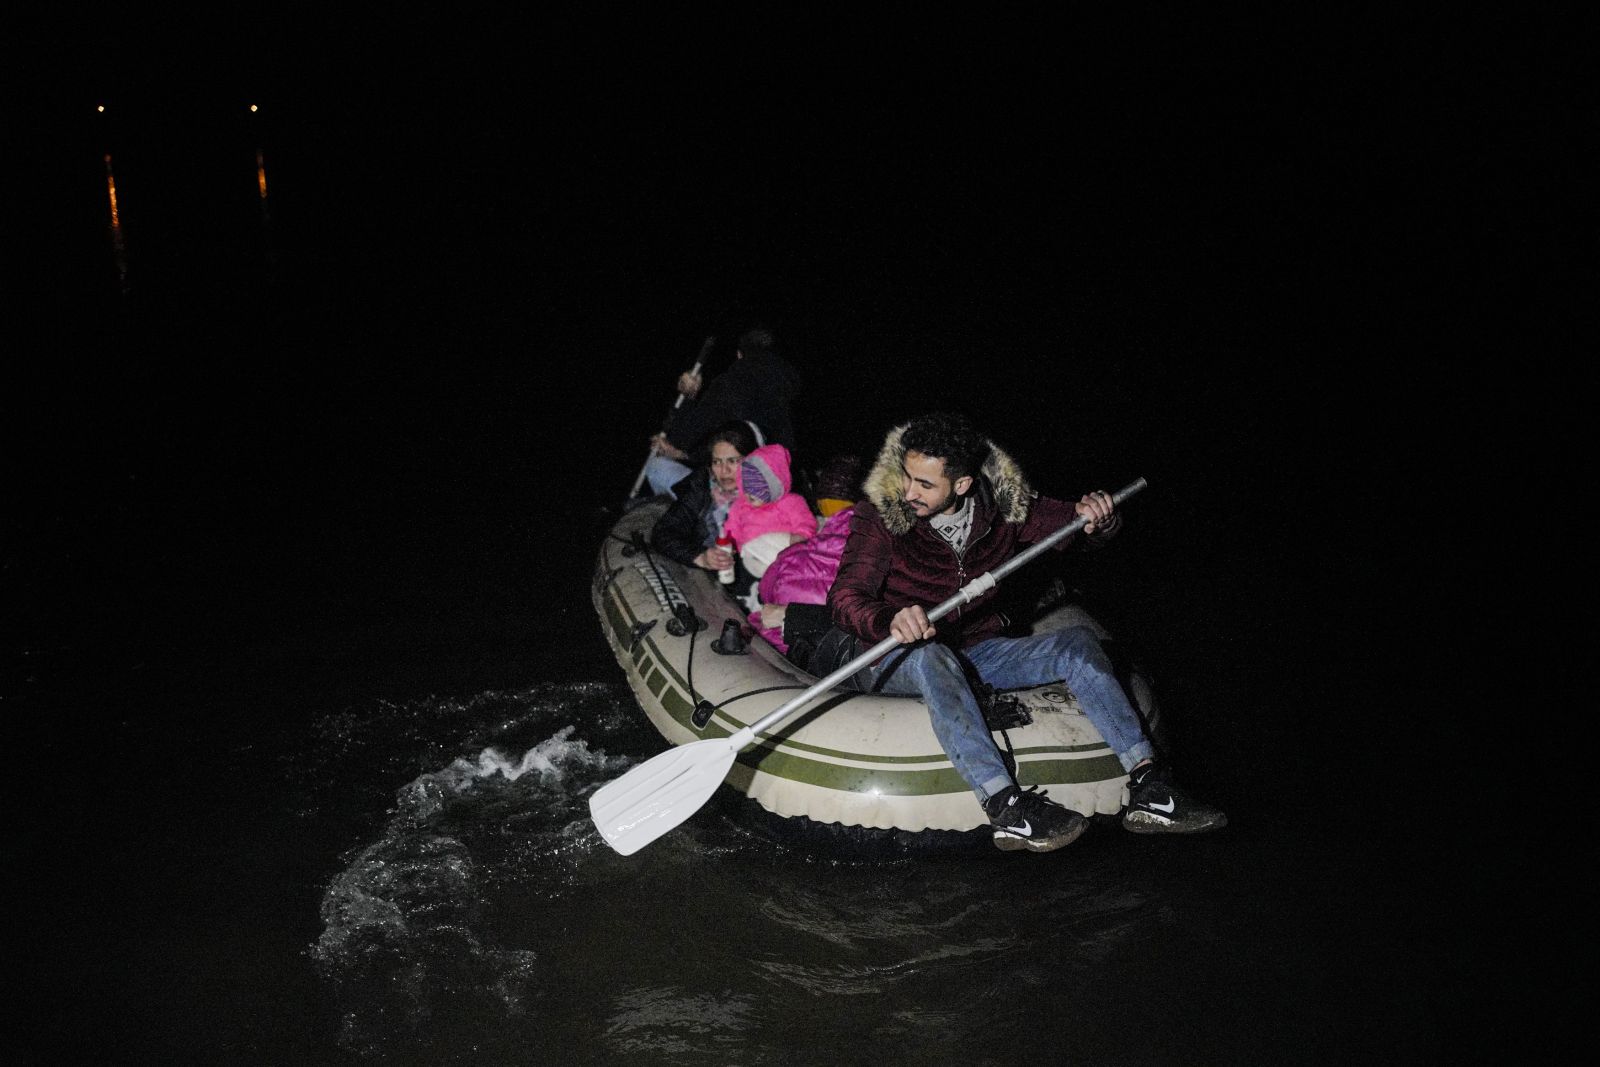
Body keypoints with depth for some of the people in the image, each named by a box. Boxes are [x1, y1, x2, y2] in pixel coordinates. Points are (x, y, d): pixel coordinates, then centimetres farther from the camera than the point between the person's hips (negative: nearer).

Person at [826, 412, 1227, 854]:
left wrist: (1097, 519, -18)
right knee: (930, 656, -39)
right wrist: (890, 621, -49)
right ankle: (1006, 807, -47)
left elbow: (1068, 524, 7)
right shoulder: (880, 515, -15)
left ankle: (1148, 789, -20)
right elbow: (845, 597, -26)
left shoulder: (1002, 503, -4)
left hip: (977, 651, 4)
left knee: (1077, 642, -16)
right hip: (895, 662, -4)